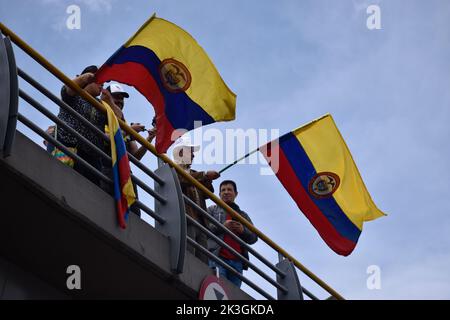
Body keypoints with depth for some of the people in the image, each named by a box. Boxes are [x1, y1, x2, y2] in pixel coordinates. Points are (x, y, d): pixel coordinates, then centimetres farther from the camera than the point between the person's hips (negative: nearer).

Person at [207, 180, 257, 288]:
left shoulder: (243, 215, 29)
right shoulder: (212, 210, 21)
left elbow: (253, 238, 19)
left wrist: (243, 230, -2)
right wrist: (222, 226, -8)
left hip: (237, 261, 4)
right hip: (218, 258, -3)